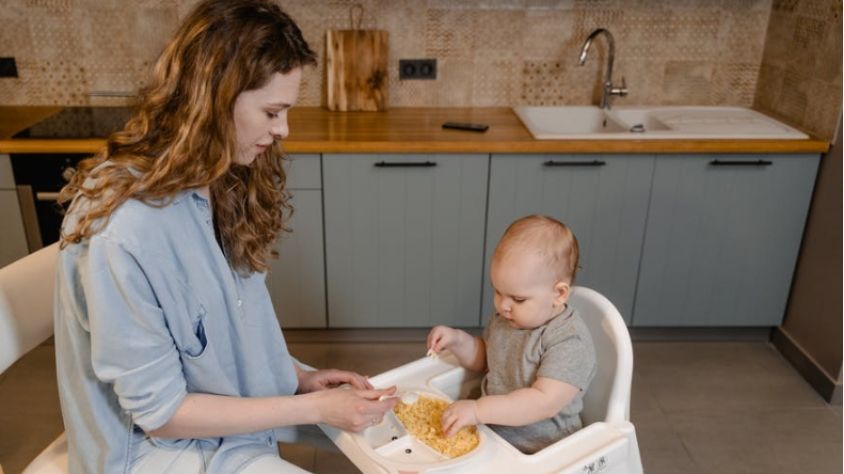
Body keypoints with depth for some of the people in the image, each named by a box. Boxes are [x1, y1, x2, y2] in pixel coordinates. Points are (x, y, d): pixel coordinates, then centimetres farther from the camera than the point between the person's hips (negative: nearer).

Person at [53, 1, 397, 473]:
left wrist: (299, 376, -8)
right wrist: (314, 407, -23)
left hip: (232, 403, 7)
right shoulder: (122, 230, -31)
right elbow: (159, 410, -23)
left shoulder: (220, 183, -7)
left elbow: (228, 323, 4)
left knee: (382, 421, 7)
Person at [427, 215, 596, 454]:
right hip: (490, 431, 8)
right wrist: (458, 340, 2)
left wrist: (478, 410, -32)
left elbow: (545, 402, -28)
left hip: (535, 454, -7)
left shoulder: (571, 342, -19)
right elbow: (483, 359, 21)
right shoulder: (507, 317, 4)